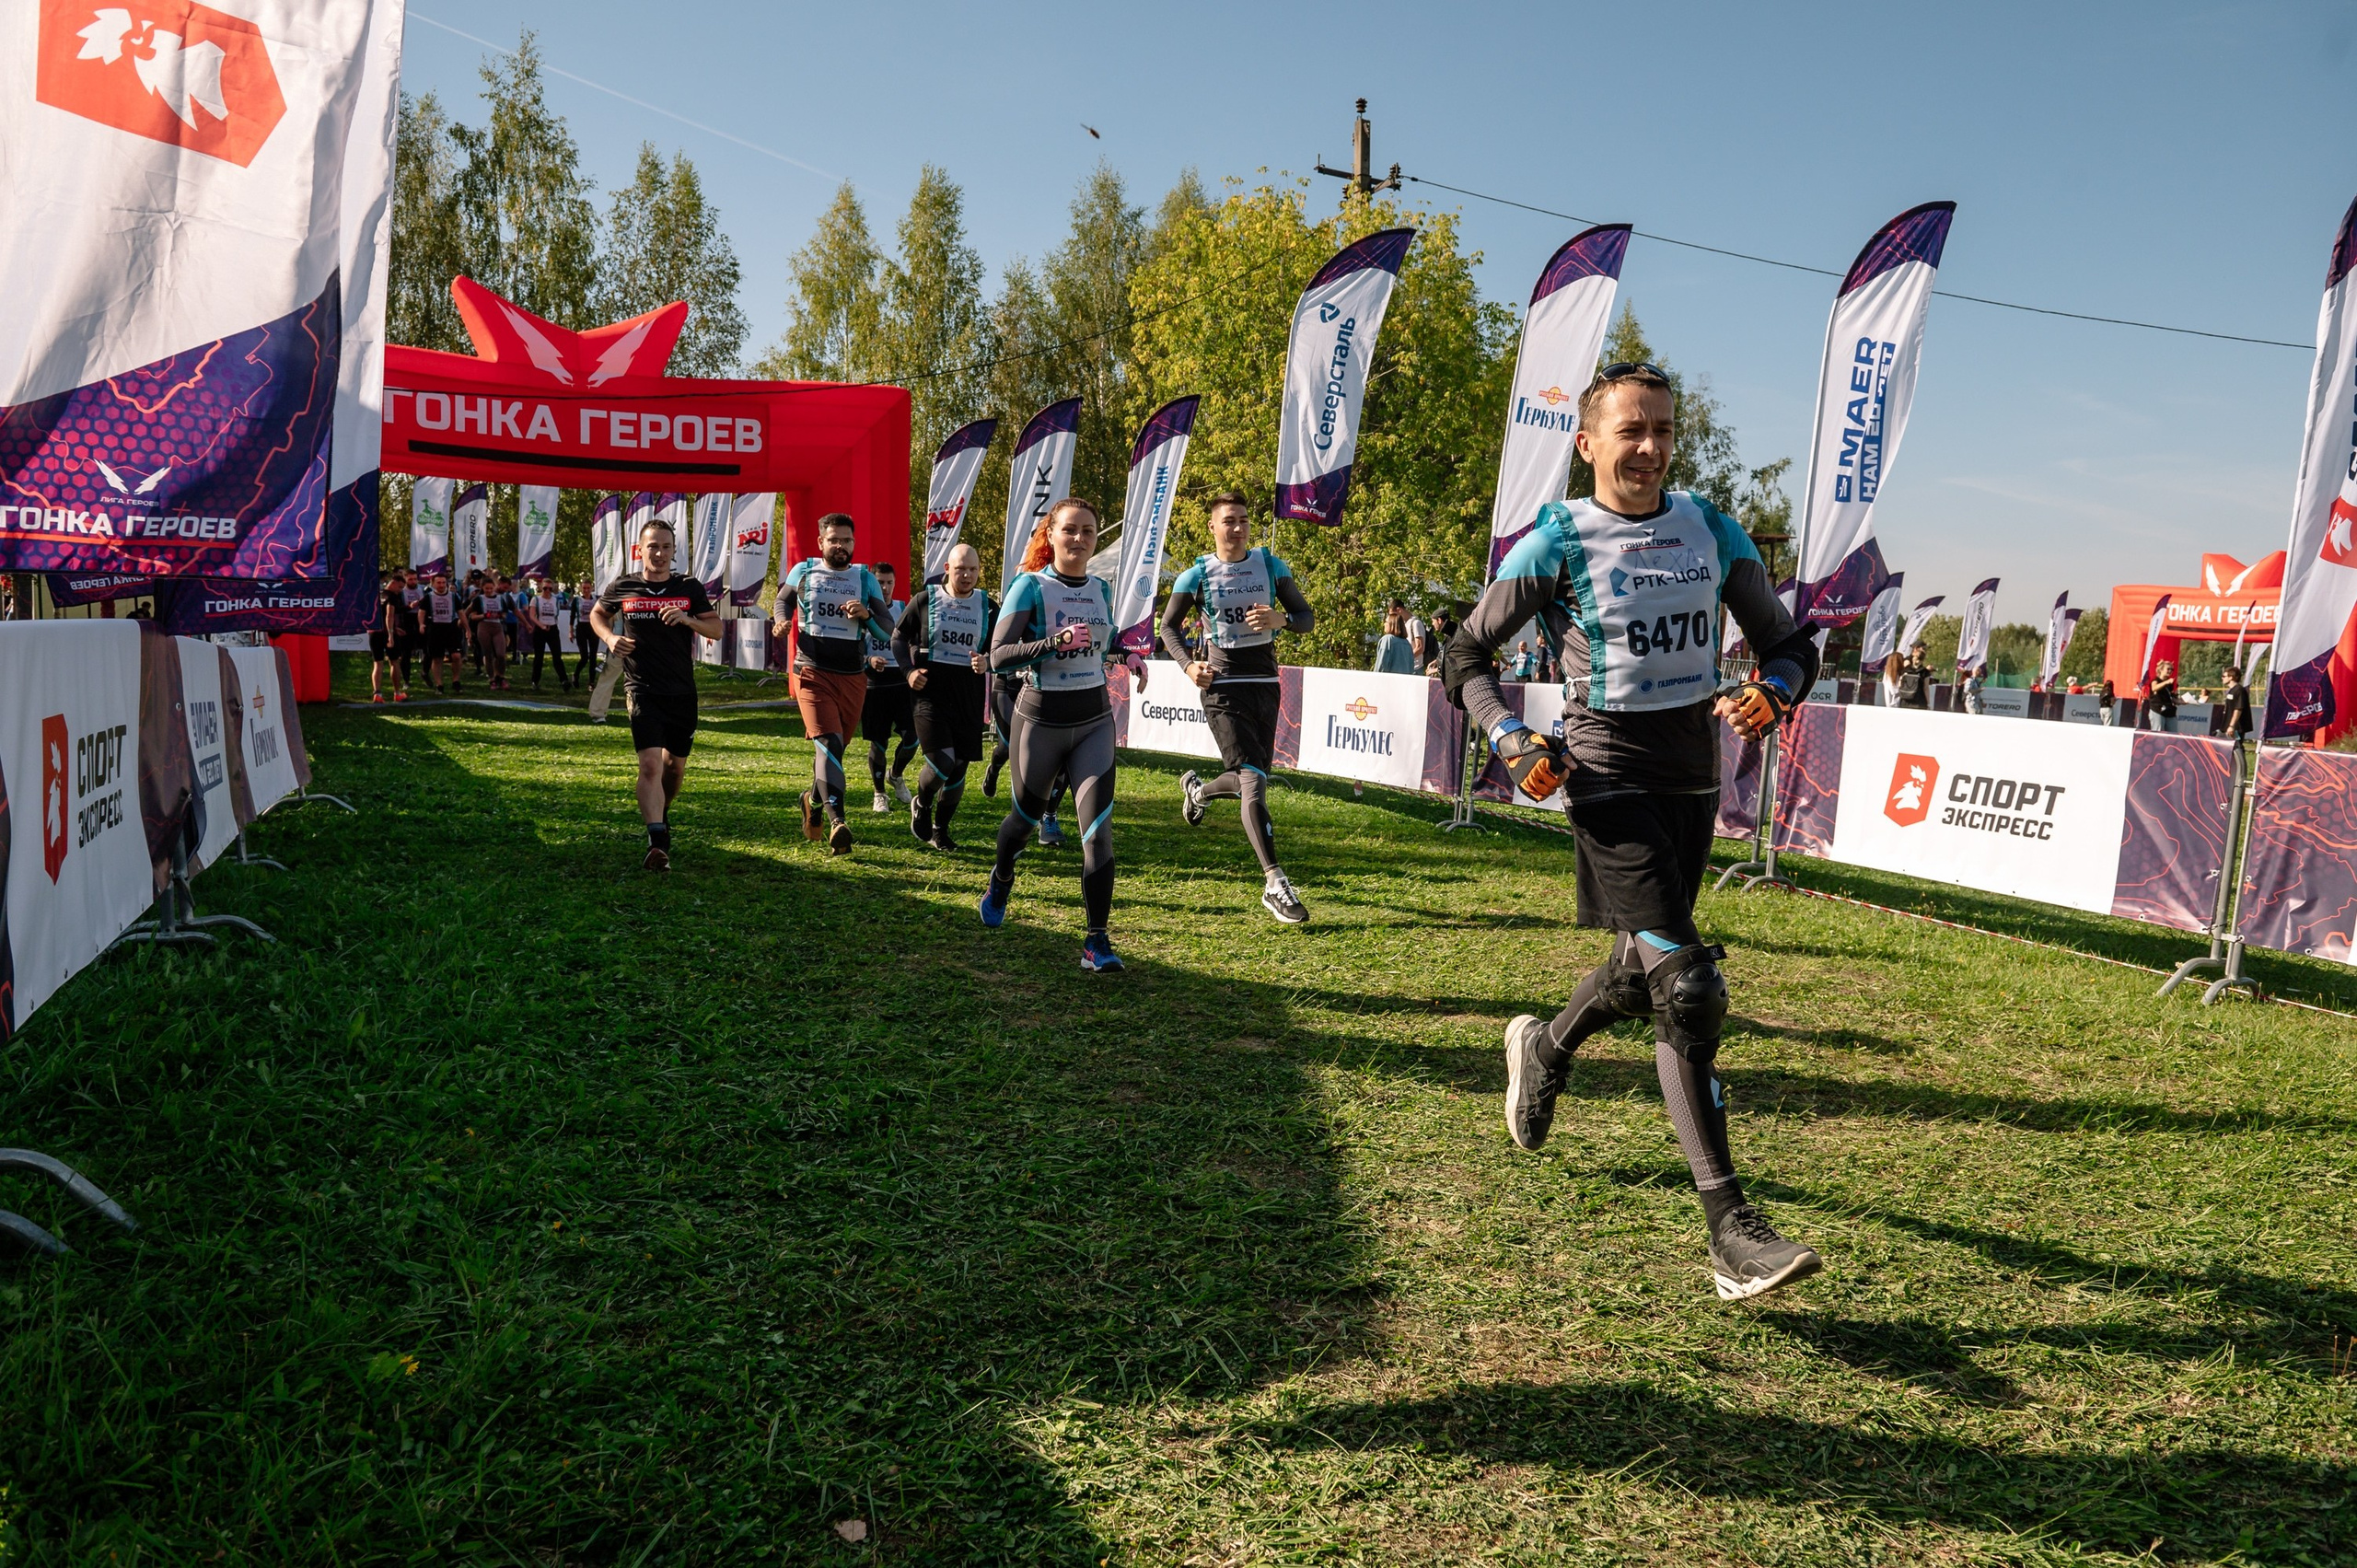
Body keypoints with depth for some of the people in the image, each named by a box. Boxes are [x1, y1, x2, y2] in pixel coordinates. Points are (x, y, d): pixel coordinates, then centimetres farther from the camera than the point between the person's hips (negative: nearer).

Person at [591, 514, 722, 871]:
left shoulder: (689, 588, 4)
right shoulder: (622, 587, 3)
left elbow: (717, 628, 3)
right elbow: (598, 614, 20)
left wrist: (687, 619, -16)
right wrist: (609, 638, 0)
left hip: (682, 691, 3)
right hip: (642, 690, -3)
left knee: (676, 764, 15)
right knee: (650, 764, -18)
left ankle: (662, 814, 44)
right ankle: (657, 842, -25)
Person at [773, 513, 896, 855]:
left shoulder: (864, 578, 7)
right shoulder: (803, 572, 6)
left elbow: (888, 623, 2)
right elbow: (784, 599, 24)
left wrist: (867, 614, -19)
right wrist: (781, 621, 3)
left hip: (853, 677, 3)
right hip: (813, 673, -3)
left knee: (836, 746, 13)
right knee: (828, 742, -19)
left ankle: (814, 800, 40)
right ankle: (837, 821, -28)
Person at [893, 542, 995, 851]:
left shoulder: (988, 607, 7)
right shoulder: (926, 599, 1)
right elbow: (899, 636, 9)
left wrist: (986, 661, -11)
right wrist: (909, 669, -7)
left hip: (968, 696, 3)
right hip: (929, 690, -3)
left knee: (959, 766, 6)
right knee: (942, 760, -17)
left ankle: (940, 830, 26)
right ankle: (921, 805, 16)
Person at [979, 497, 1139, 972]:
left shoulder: (1101, 589, 7)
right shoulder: (1031, 587, -10)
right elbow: (998, 655, -20)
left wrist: (1125, 655, 7)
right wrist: (1057, 641, -31)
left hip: (1094, 721, 3)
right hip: (1042, 720, -3)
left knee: (1098, 830, -10)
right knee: (1025, 816, 17)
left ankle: (1097, 942, -7)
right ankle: (1000, 880, 51)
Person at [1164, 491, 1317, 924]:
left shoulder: (1271, 566, 5)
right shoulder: (1198, 575, -1)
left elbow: (1307, 617, 5)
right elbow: (1169, 626, 9)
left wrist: (1280, 619, -18)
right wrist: (1188, 665, -9)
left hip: (1265, 684, 4)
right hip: (1223, 688, -4)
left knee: (1250, 780, 13)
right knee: (1253, 780, -16)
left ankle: (1197, 789, 47)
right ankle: (1275, 883, -17)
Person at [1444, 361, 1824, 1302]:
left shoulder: (1711, 531, 7)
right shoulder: (1557, 542, -6)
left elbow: (1789, 643, 11)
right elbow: (1465, 659, -1)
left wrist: (1770, 693, -12)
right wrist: (1513, 740, -17)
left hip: (1694, 776, 6)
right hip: (1610, 776, -6)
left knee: (1644, 968, 20)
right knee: (1686, 988, -16)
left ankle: (1544, 1048, 52)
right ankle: (1730, 1231, -12)